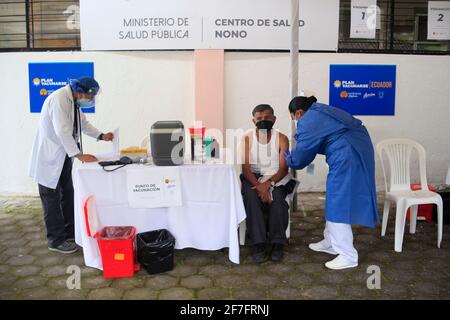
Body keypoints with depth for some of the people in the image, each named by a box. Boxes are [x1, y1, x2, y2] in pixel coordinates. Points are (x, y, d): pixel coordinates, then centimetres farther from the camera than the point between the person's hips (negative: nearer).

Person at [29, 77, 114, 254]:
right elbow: (62, 131, -30)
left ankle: (70, 232, 27)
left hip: (64, 155, 9)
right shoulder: (59, 100, -24)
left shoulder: (74, 101, 5)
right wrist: (79, 155, -29)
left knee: (67, 196, 15)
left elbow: (84, 124, 16)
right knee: (52, 199, 1)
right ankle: (56, 241, 12)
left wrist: (101, 136, 2)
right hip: (50, 156, -9)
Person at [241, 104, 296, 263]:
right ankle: (259, 244, -24)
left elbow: (283, 168, -7)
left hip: (276, 179, 0)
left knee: (277, 198, -31)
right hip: (253, 179, 0)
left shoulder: (281, 139, -1)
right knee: (251, 196, -31)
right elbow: (246, 168, -8)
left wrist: (269, 183, -25)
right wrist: (259, 186, -25)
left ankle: (277, 242, -12)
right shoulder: (247, 139, -1)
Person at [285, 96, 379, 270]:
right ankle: (330, 242, 32)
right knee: (335, 201, 19)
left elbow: (302, 154, 0)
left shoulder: (308, 121, -7)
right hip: (357, 151, 10)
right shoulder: (321, 112, 20)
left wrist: (288, 159, 19)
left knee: (338, 205, -2)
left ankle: (348, 256, 5)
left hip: (347, 157, -10)